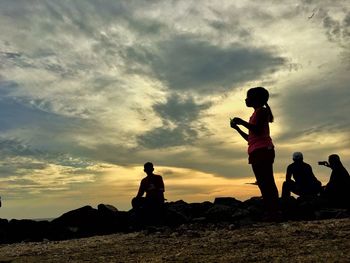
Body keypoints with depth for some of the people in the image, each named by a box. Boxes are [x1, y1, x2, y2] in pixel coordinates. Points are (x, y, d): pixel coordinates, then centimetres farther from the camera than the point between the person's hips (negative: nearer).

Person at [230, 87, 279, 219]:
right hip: (257, 152, 9)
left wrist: (242, 121, -8)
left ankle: (274, 214, -18)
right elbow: (250, 138, 28)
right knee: (264, 184, 3)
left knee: (267, 184, -15)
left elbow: (258, 131, -14)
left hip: (263, 150, -9)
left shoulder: (262, 111, 2)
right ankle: (271, 214, 2)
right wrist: (236, 127, 24)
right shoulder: (255, 115, 28)